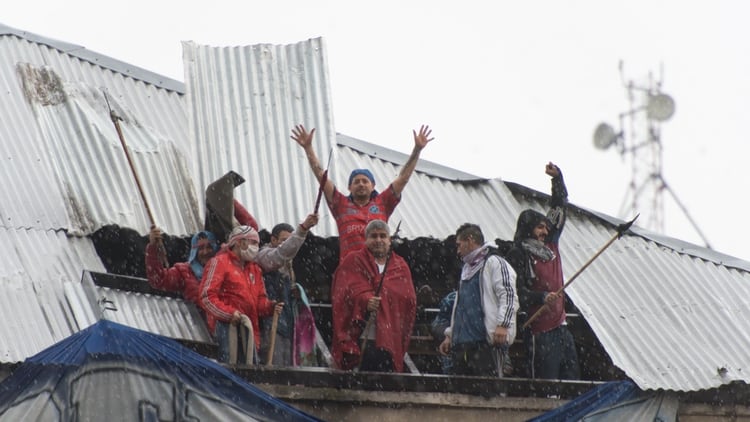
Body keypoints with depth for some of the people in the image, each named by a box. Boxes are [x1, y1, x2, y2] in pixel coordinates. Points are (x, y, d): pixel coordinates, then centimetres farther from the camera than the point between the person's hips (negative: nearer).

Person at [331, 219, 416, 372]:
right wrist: (364, 301, -25)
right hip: (361, 339, -3)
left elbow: (409, 300, 11)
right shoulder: (353, 262, 8)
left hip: (391, 342, 3)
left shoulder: (400, 266, 16)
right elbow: (344, 293, -5)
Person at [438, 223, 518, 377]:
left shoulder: (494, 263, -2)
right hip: (461, 343, 9)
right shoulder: (466, 269, 27)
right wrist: (450, 334, 27)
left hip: (486, 342, -9)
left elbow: (509, 295, -12)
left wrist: (502, 324, -23)